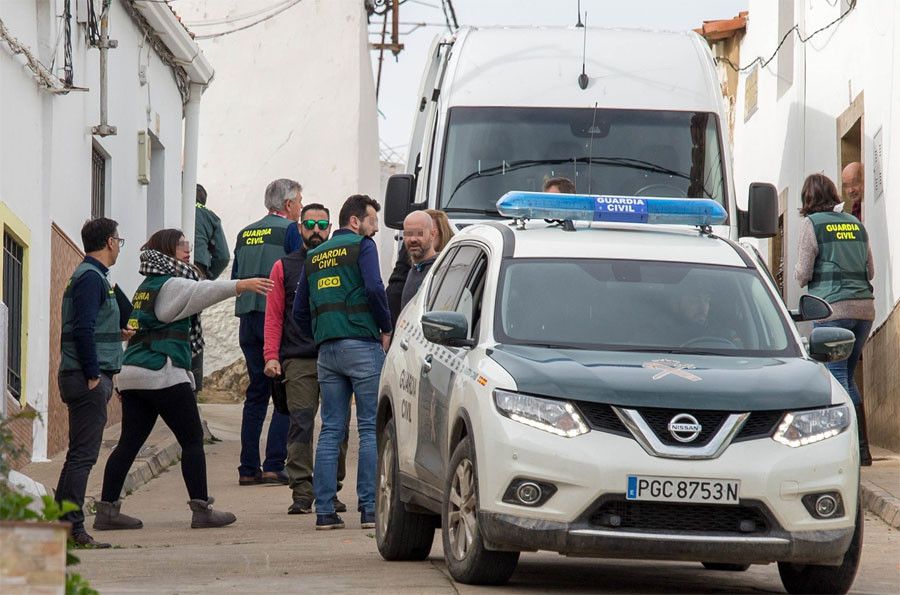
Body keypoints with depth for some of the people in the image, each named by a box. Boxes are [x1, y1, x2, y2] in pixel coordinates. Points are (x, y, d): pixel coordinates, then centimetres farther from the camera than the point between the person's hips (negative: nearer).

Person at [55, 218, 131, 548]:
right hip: (87, 376, -10)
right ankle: (72, 528, -12)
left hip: (83, 378, 10)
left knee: (80, 454, 11)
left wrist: (116, 334, 23)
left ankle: (62, 524, 13)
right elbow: (83, 329, -21)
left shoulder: (91, 275, 19)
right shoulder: (91, 277, -12)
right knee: (83, 454, -10)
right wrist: (93, 375, -20)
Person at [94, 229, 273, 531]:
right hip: (162, 373, -9)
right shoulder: (169, 285, -6)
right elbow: (203, 291, -21)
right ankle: (201, 509, -5)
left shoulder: (148, 286, 22)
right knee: (192, 440, -3)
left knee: (129, 443, 6)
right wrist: (240, 286, -30)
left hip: (133, 375, 9)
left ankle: (106, 509, 2)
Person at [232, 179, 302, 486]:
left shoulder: (245, 234, 16)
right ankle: (274, 465, -10)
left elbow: (235, 278, 19)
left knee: (256, 392, 11)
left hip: (248, 322, 7)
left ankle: (248, 468, 7)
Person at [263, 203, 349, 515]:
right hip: (299, 360, -1)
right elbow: (273, 315, 9)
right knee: (301, 425, -8)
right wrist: (271, 356, -2)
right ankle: (302, 492, -8)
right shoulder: (284, 267, 12)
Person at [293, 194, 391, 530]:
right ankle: (370, 508, -8)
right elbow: (374, 289, -14)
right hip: (362, 345, -6)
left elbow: (299, 311, 18)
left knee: (330, 430, 7)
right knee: (370, 429, -3)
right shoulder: (361, 246, -1)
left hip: (326, 350, 6)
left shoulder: (314, 256, 19)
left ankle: (324, 511, 3)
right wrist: (386, 329, -3)